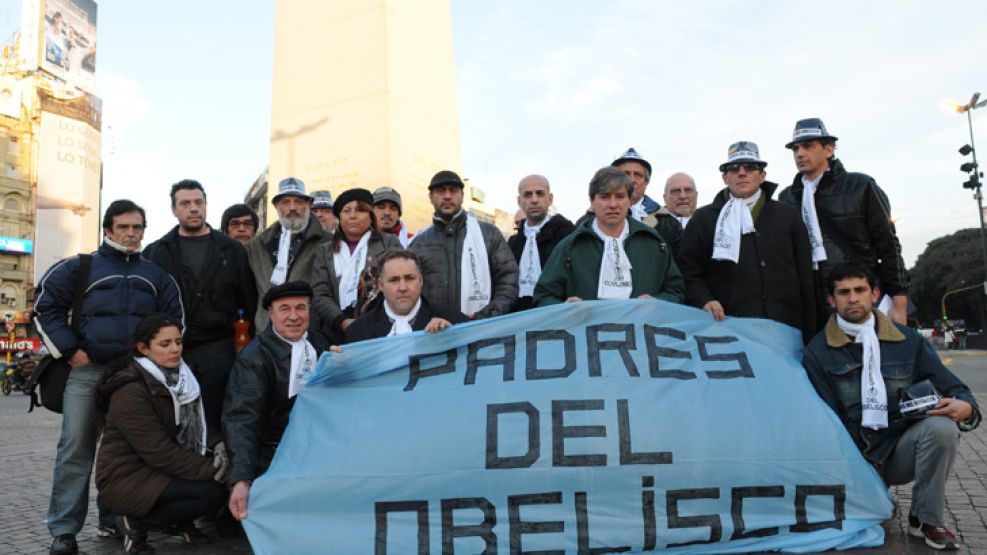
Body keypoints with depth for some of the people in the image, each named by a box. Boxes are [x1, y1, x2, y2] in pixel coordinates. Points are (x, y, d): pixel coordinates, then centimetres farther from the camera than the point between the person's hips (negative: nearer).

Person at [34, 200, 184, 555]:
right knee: (75, 450, -4)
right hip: (87, 371, -3)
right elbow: (46, 308, 3)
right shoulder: (79, 268, 3)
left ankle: (114, 520, 22)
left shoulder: (156, 275, 12)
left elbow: (174, 317, 18)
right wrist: (70, 350, -6)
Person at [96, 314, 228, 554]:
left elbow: (197, 422, 9)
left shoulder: (177, 377, 3)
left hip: (158, 468, 8)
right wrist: (209, 470, -24)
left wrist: (217, 444, -12)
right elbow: (159, 452, -25)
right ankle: (138, 522, -5)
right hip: (127, 479, -8)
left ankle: (180, 523, 8)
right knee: (214, 492, -22)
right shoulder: (130, 392, -22)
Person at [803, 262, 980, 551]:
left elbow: (952, 387, 6)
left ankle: (926, 519, -9)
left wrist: (965, 406, -18)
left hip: (901, 450, 2)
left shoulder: (908, 340, 7)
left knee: (941, 426, -29)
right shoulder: (818, 352, 0)